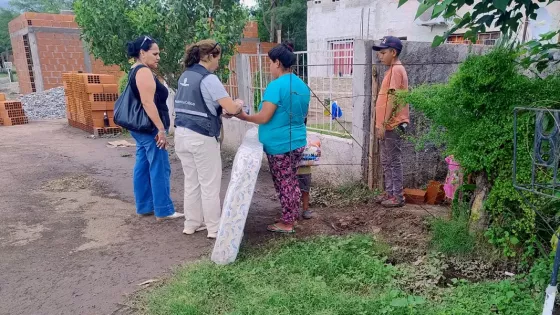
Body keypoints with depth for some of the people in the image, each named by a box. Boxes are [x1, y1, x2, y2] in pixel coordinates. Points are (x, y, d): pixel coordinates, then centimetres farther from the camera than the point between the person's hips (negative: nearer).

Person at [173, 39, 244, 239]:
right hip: (201, 138, -8)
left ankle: (191, 224, 25)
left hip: (182, 135, 8)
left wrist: (220, 111, 19)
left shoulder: (185, 76, 12)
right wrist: (239, 104, 4)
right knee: (210, 184, 3)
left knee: (191, 182, 16)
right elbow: (232, 108, -19)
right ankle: (214, 228, 12)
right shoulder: (208, 79, -14)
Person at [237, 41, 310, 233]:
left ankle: (287, 223, 15)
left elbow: (263, 118, -19)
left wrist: (243, 116, -4)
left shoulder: (276, 86, -17)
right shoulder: (302, 86, 8)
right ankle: (292, 217, 29)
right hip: (298, 141, 8)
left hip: (280, 144, -8)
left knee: (283, 184, 3)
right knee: (291, 181, 18)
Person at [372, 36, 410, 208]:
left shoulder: (396, 69, -14)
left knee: (394, 161, -2)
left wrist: (383, 124, -19)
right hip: (387, 125, 10)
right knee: (386, 161, 15)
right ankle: (389, 192, 24)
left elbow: (393, 99, -19)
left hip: (393, 125, -10)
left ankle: (398, 196, 7)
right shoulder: (392, 70, 17)